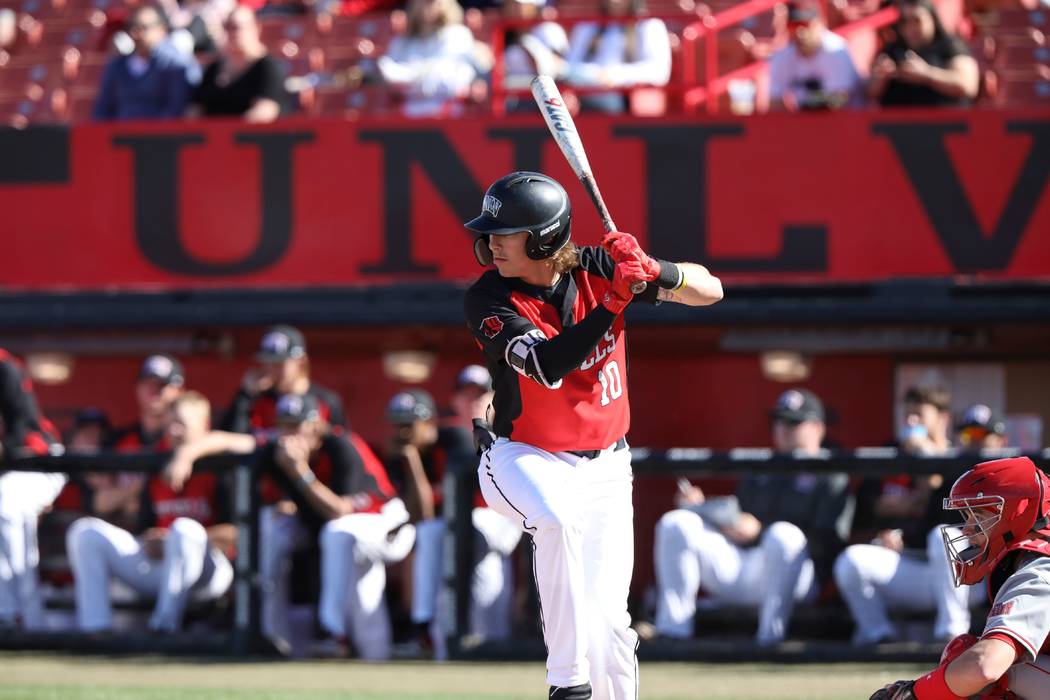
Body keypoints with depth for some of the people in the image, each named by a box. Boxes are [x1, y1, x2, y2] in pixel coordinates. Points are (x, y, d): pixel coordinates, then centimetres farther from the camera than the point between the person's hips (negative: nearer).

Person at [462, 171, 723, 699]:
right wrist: (613, 301, -34)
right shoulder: (489, 300, -15)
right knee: (558, 517, -37)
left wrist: (653, 273, -25)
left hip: (604, 466, 3)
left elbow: (710, 291, -5)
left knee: (608, 620, -3)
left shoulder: (596, 270, -7)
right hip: (525, 458, -3)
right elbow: (548, 367, -29)